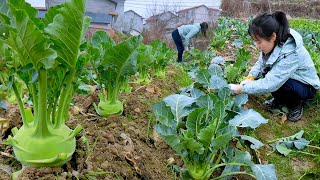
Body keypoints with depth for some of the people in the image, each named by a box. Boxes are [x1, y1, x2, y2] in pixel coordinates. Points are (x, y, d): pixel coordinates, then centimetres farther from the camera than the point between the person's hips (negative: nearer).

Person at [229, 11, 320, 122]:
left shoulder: (290, 54, -37)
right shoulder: (273, 43, -17)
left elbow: (269, 84, -39)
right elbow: (260, 63, -4)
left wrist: (240, 89, -33)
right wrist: (250, 78, -23)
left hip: (307, 87, -6)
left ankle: (296, 102, -3)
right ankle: (279, 100, 5)